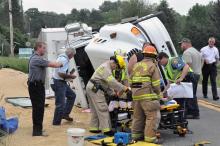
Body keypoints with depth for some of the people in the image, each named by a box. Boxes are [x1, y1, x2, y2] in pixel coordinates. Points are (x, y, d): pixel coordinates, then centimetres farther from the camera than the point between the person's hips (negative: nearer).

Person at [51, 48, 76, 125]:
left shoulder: (62, 58, 14)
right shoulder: (64, 60, -20)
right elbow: (61, 74, -27)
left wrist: (69, 74, 12)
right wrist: (70, 76, -14)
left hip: (62, 82, 11)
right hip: (59, 82, -11)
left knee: (72, 95, 19)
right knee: (60, 104, -4)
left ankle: (65, 114, 22)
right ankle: (56, 122, 5)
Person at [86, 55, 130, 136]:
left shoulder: (107, 68, 20)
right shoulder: (105, 67, -14)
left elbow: (107, 83, 20)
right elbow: (112, 81, -25)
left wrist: (113, 93, 11)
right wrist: (123, 88, -25)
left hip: (92, 88, 11)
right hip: (95, 89, -11)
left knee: (96, 110, 15)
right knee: (103, 109, -11)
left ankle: (94, 127, 19)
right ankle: (106, 129, -12)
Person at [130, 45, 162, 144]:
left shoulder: (136, 66, 16)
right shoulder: (152, 66, -3)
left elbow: (130, 81, 15)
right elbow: (156, 84, -8)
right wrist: (158, 96, 2)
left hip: (136, 95, 8)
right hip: (148, 96, -7)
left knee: (138, 116, 18)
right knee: (153, 117, -3)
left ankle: (136, 135, 26)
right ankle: (150, 137, -6)